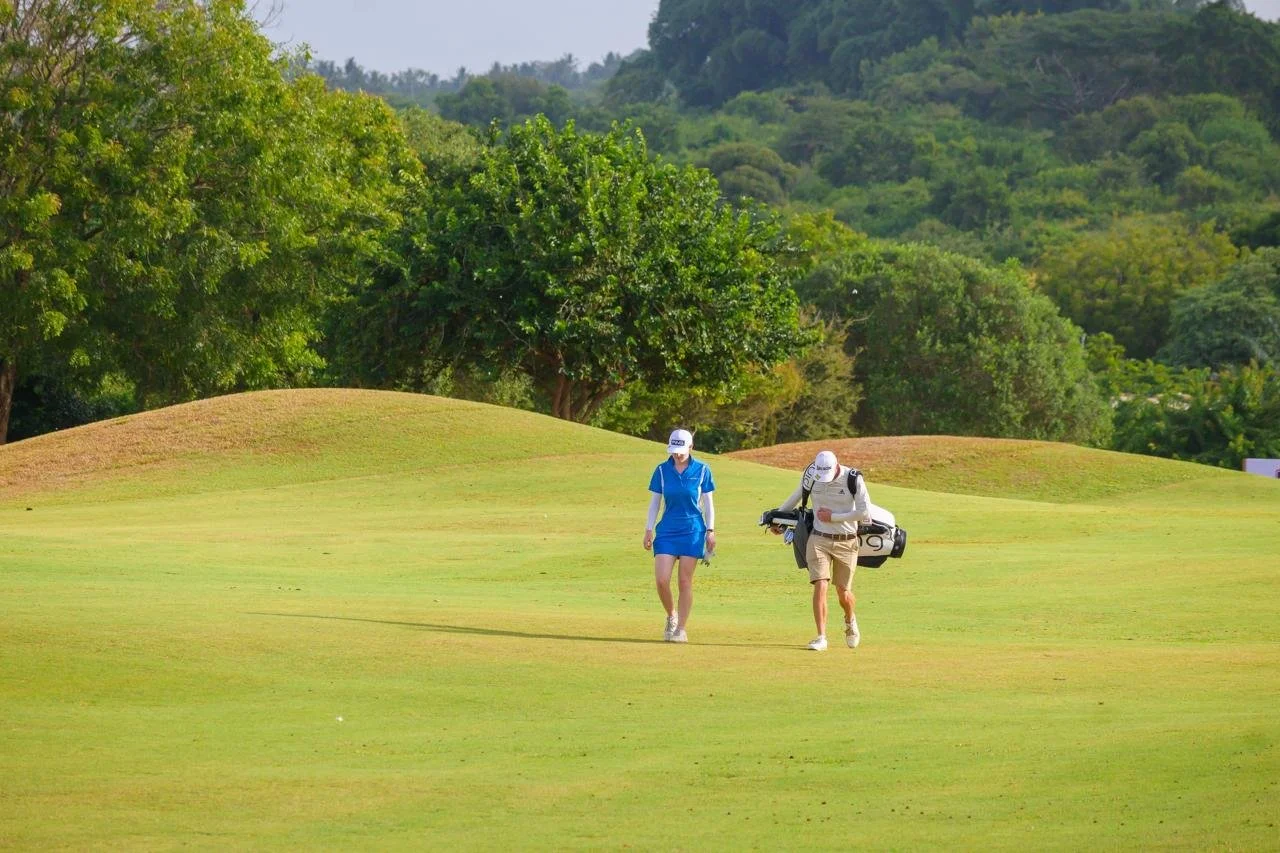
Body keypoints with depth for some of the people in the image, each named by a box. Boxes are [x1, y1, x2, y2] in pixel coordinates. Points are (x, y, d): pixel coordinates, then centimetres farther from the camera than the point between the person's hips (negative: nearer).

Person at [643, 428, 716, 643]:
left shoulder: (701, 470, -1)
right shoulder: (662, 470, 2)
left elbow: (707, 502, 4)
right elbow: (654, 502, 7)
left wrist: (710, 531, 0)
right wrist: (648, 530, 4)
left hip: (693, 531, -1)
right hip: (667, 530, 1)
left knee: (685, 581, -1)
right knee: (661, 579, -9)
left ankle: (682, 629, 7)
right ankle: (671, 616, 17)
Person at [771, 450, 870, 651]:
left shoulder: (853, 479, -12)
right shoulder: (810, 477, -5)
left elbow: (865, 513, -16)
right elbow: (796, 498, 15)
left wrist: (832, 517, -15)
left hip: (846, 542, -1)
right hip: (819, 540, 1)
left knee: (843, 592, 5)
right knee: (820, 585, -14)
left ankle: (850, 620, 39)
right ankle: (821, 638, -13)